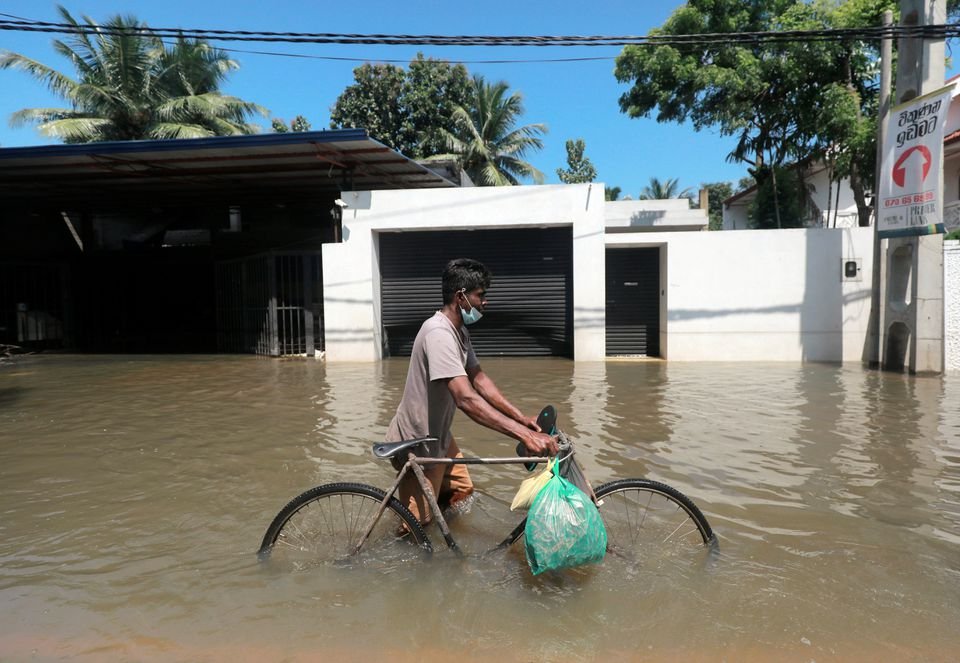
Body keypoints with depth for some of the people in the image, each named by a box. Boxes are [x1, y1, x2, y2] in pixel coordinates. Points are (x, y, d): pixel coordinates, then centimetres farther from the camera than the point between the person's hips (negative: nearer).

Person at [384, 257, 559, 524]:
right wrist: (525, 435, -45)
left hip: (437, 435, 9)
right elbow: (466, 399, -40)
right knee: (418, 521, 8)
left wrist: (521, 418, -7)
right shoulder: (439, 333, -31)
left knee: (461, 490, 22)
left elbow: (479, 380, 4)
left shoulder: (459, 331, 2)